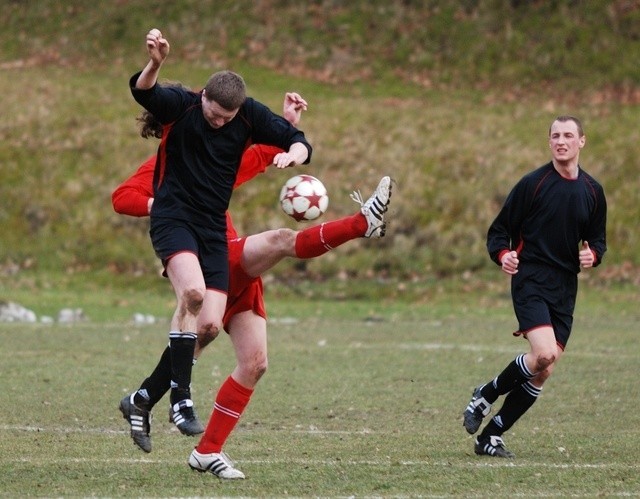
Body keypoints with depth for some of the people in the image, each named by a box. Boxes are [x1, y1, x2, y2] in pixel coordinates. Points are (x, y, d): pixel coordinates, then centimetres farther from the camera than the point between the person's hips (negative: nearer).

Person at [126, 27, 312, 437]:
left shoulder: (251, 116, -2)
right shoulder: (180, 105, -12)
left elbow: (299, 143, 1)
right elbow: (143, 92, -31)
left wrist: (291, 155, -24)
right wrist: (155, 63, -53)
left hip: (214, 227, 5)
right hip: (173, 216, -5)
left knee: (210, 325, -5)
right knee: (193, 291, -32)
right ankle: (182, 398, -21)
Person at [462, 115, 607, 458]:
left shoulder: (592, 191, 10)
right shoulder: (533, 183, -4)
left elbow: (597, 239, 20)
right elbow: (499, 230, 0)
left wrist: (593, 255, -3)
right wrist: (503, 255, -21)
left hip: (565, 288, 5)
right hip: (530, 279, -5)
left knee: (544, 372, 0)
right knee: (544, 354, -25)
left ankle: (490, 437, 10)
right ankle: (484, 397, -1)